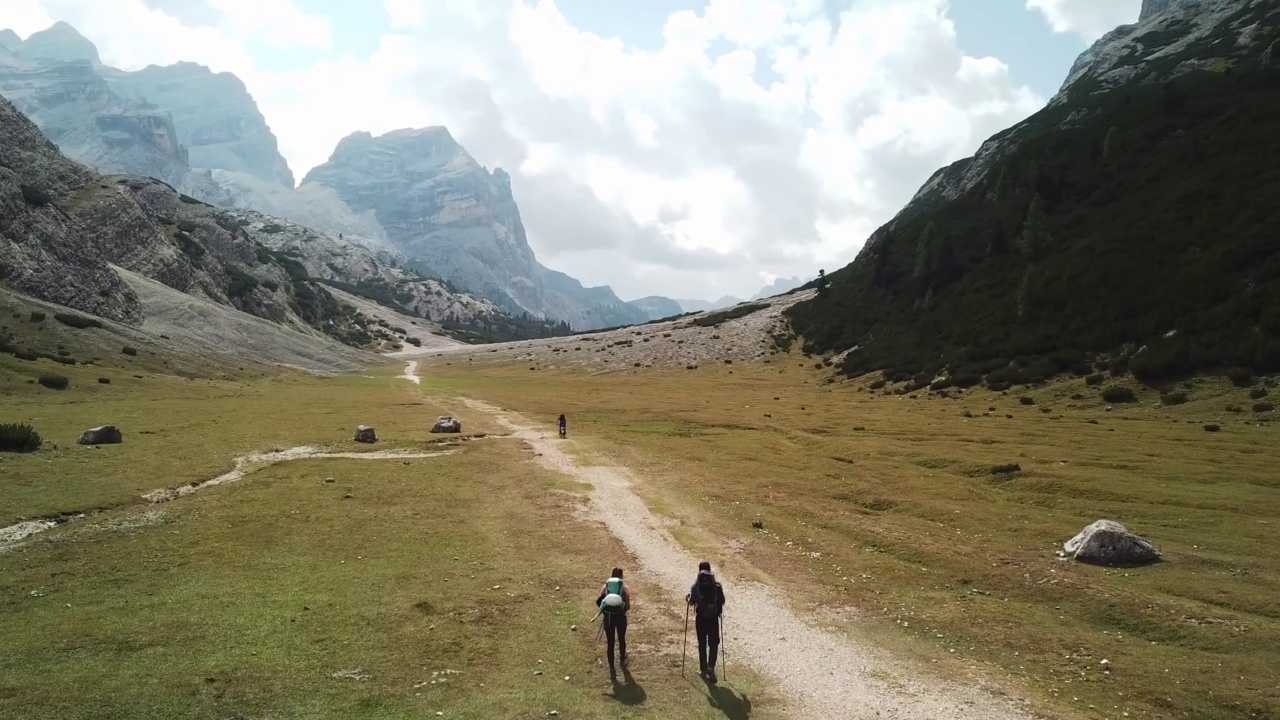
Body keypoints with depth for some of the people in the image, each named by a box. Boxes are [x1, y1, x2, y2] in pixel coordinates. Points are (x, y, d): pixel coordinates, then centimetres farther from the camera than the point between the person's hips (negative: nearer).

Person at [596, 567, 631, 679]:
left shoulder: (605, 587, 5)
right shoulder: (625, 588, 0)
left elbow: (598, 602, -1)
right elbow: (628, 606, -5)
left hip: (608, 617, 1)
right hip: (620, 617, 0)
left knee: (610, 644, 7)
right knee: (621, 640, 24)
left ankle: (612, 670, 3)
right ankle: (622, 661, 44)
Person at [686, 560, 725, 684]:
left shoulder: (696, 586, -9)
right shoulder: (716, 586, -4)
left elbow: (691, 601, -13)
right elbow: (722, 601, -1)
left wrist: (688, 598, 8)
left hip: (701, 618, 0)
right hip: (713, 618, 0)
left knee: (702, 644, 13)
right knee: (713, 643, 8)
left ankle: (704, 669, 19)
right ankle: (711, 667, -10)